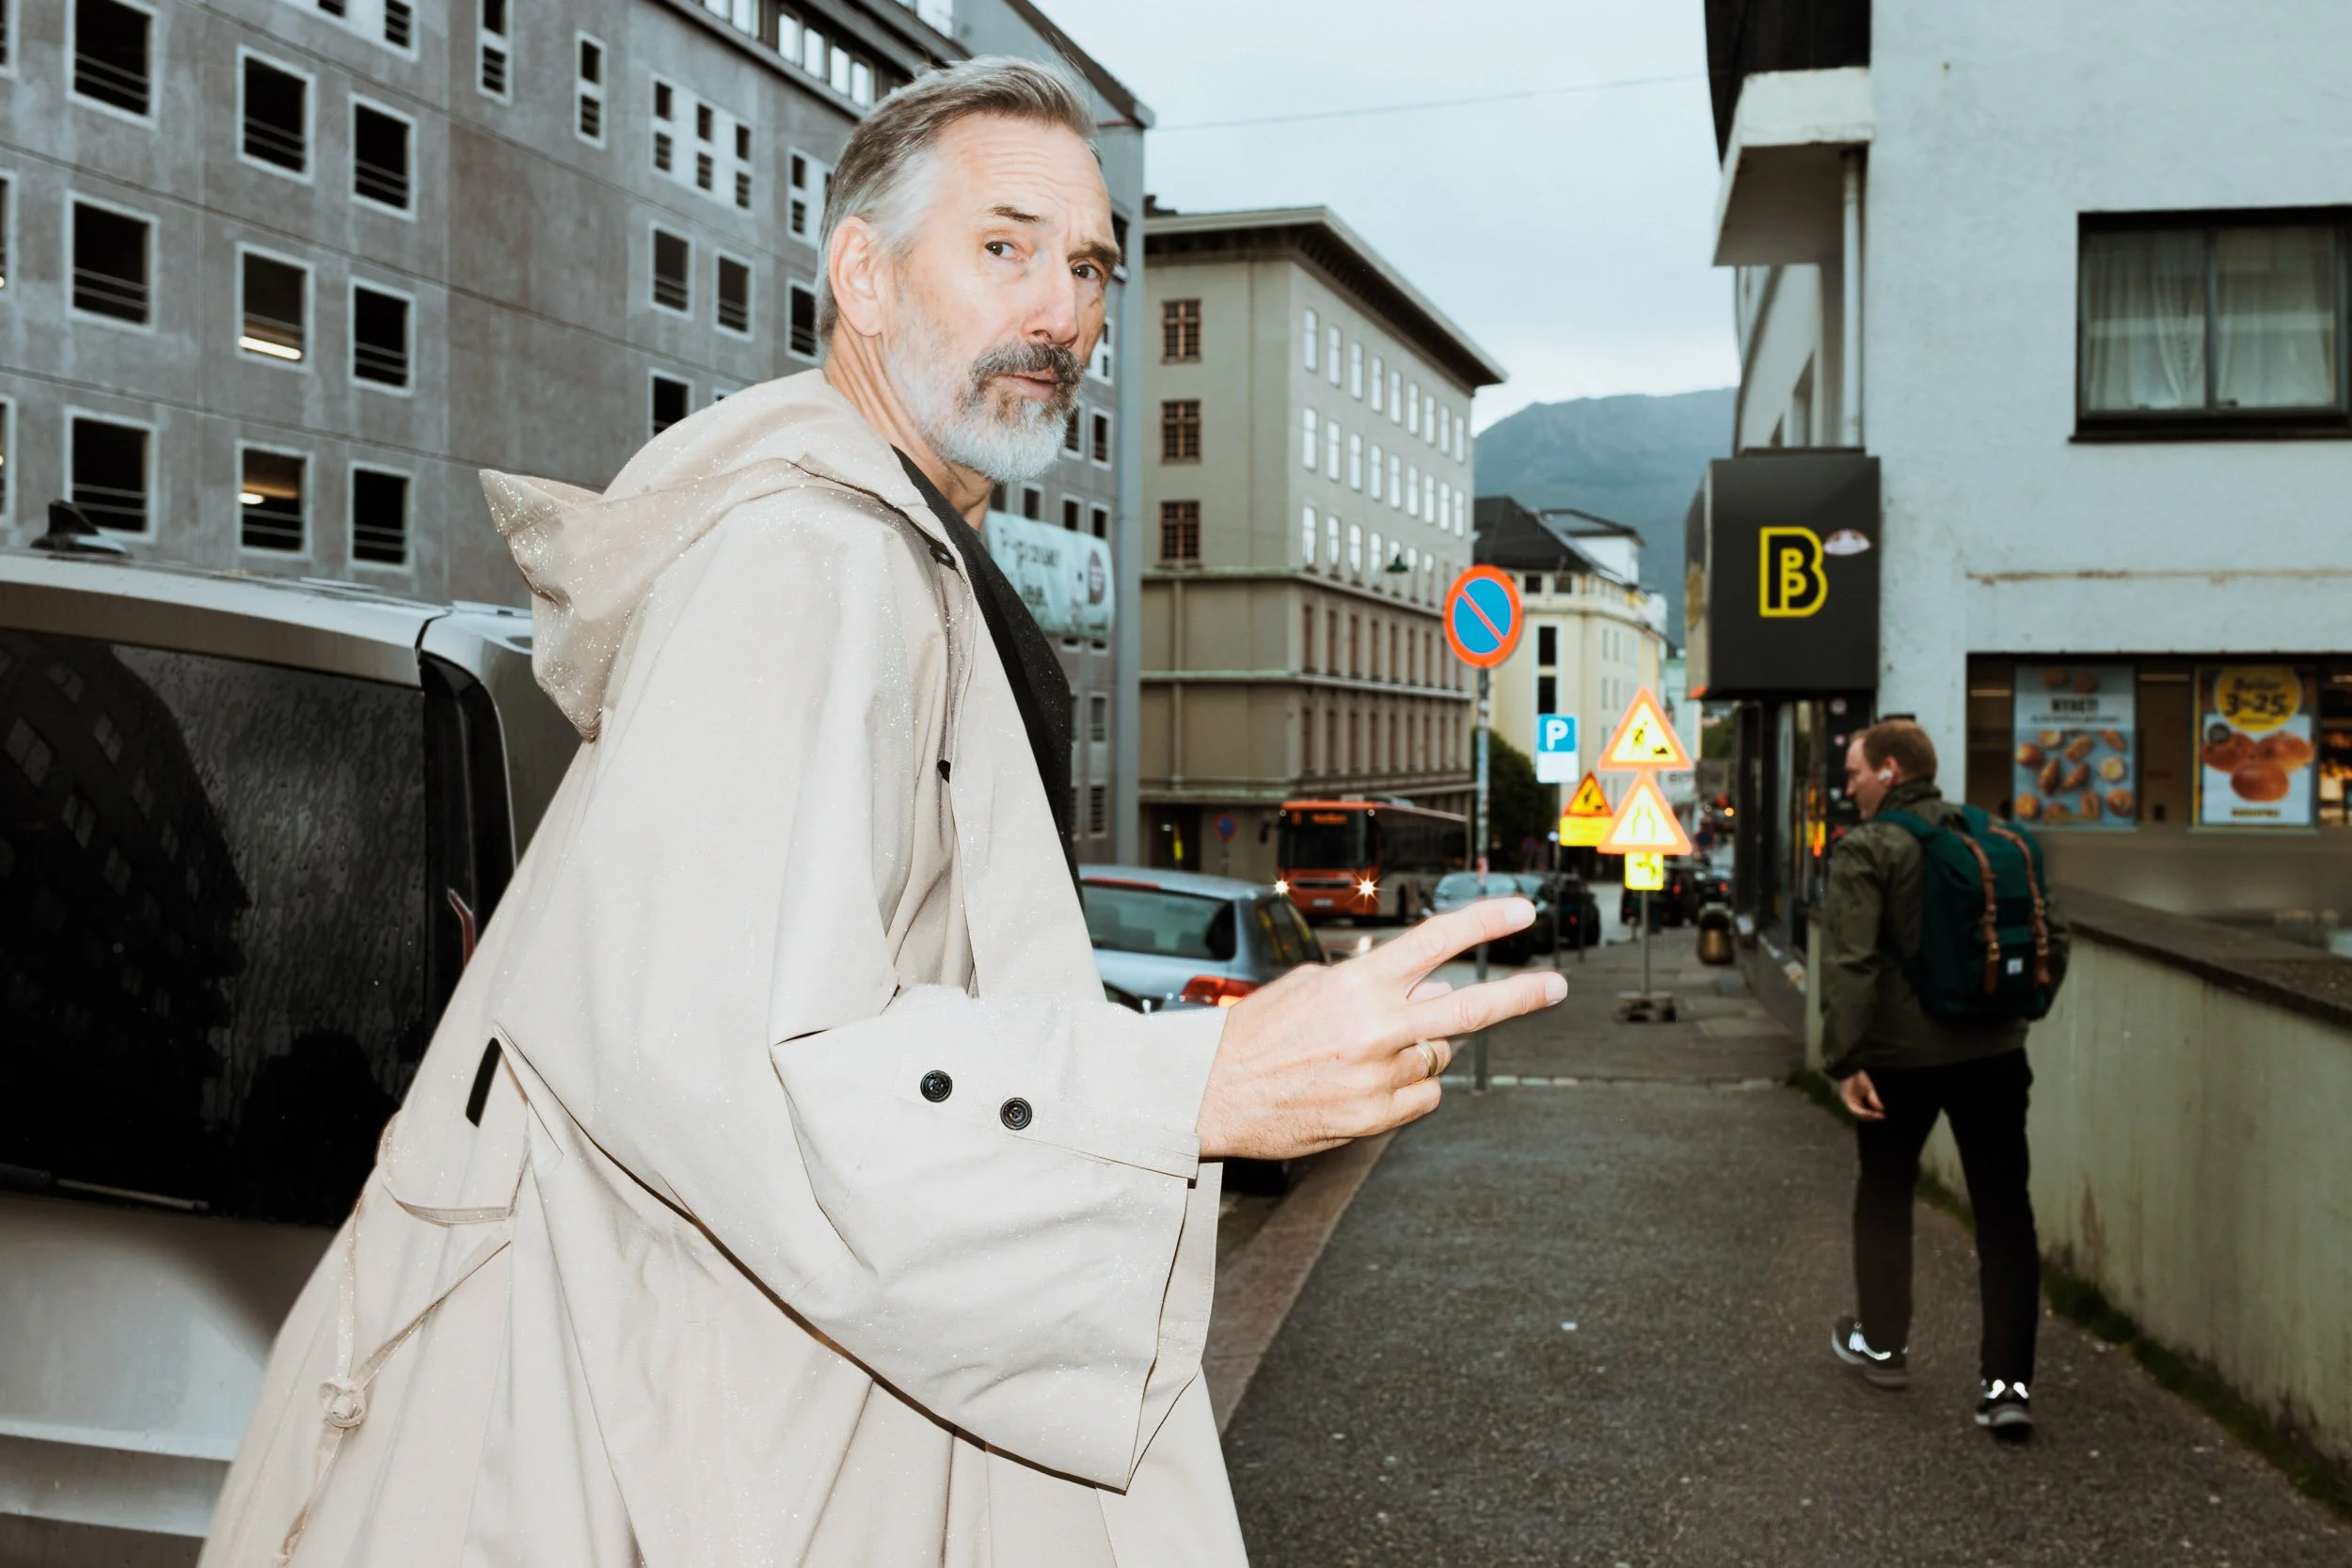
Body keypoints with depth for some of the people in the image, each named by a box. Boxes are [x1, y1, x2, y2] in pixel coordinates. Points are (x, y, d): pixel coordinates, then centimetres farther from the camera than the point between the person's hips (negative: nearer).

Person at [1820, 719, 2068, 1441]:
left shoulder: (1864, 850, -11)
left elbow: (1849, 963, -20)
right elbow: (2052, 934, 9)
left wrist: (1845, 1061, -18)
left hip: (1901, 1057, -4)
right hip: (1994, 1054, 4)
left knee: (1884, 1197, 17)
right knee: (2004, 1211, 7)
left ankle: (1882, 1345, 30)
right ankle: (2009, 1382, 5)